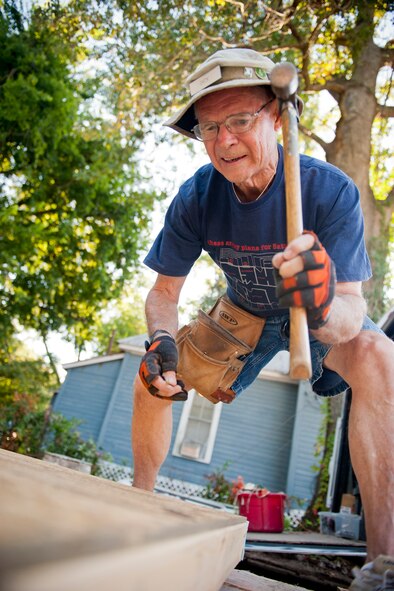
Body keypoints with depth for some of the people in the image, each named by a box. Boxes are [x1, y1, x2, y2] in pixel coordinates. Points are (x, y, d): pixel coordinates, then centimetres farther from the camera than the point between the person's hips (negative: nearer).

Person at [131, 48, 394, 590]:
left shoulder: (330, 190, -30)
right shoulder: (197, 197, -21)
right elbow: (165, 291, -13)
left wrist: (325, 308, -59)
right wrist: (161, 342, -33)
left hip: (324, 320, -2)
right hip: (246, 314, 3)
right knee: (152, 383, -7)